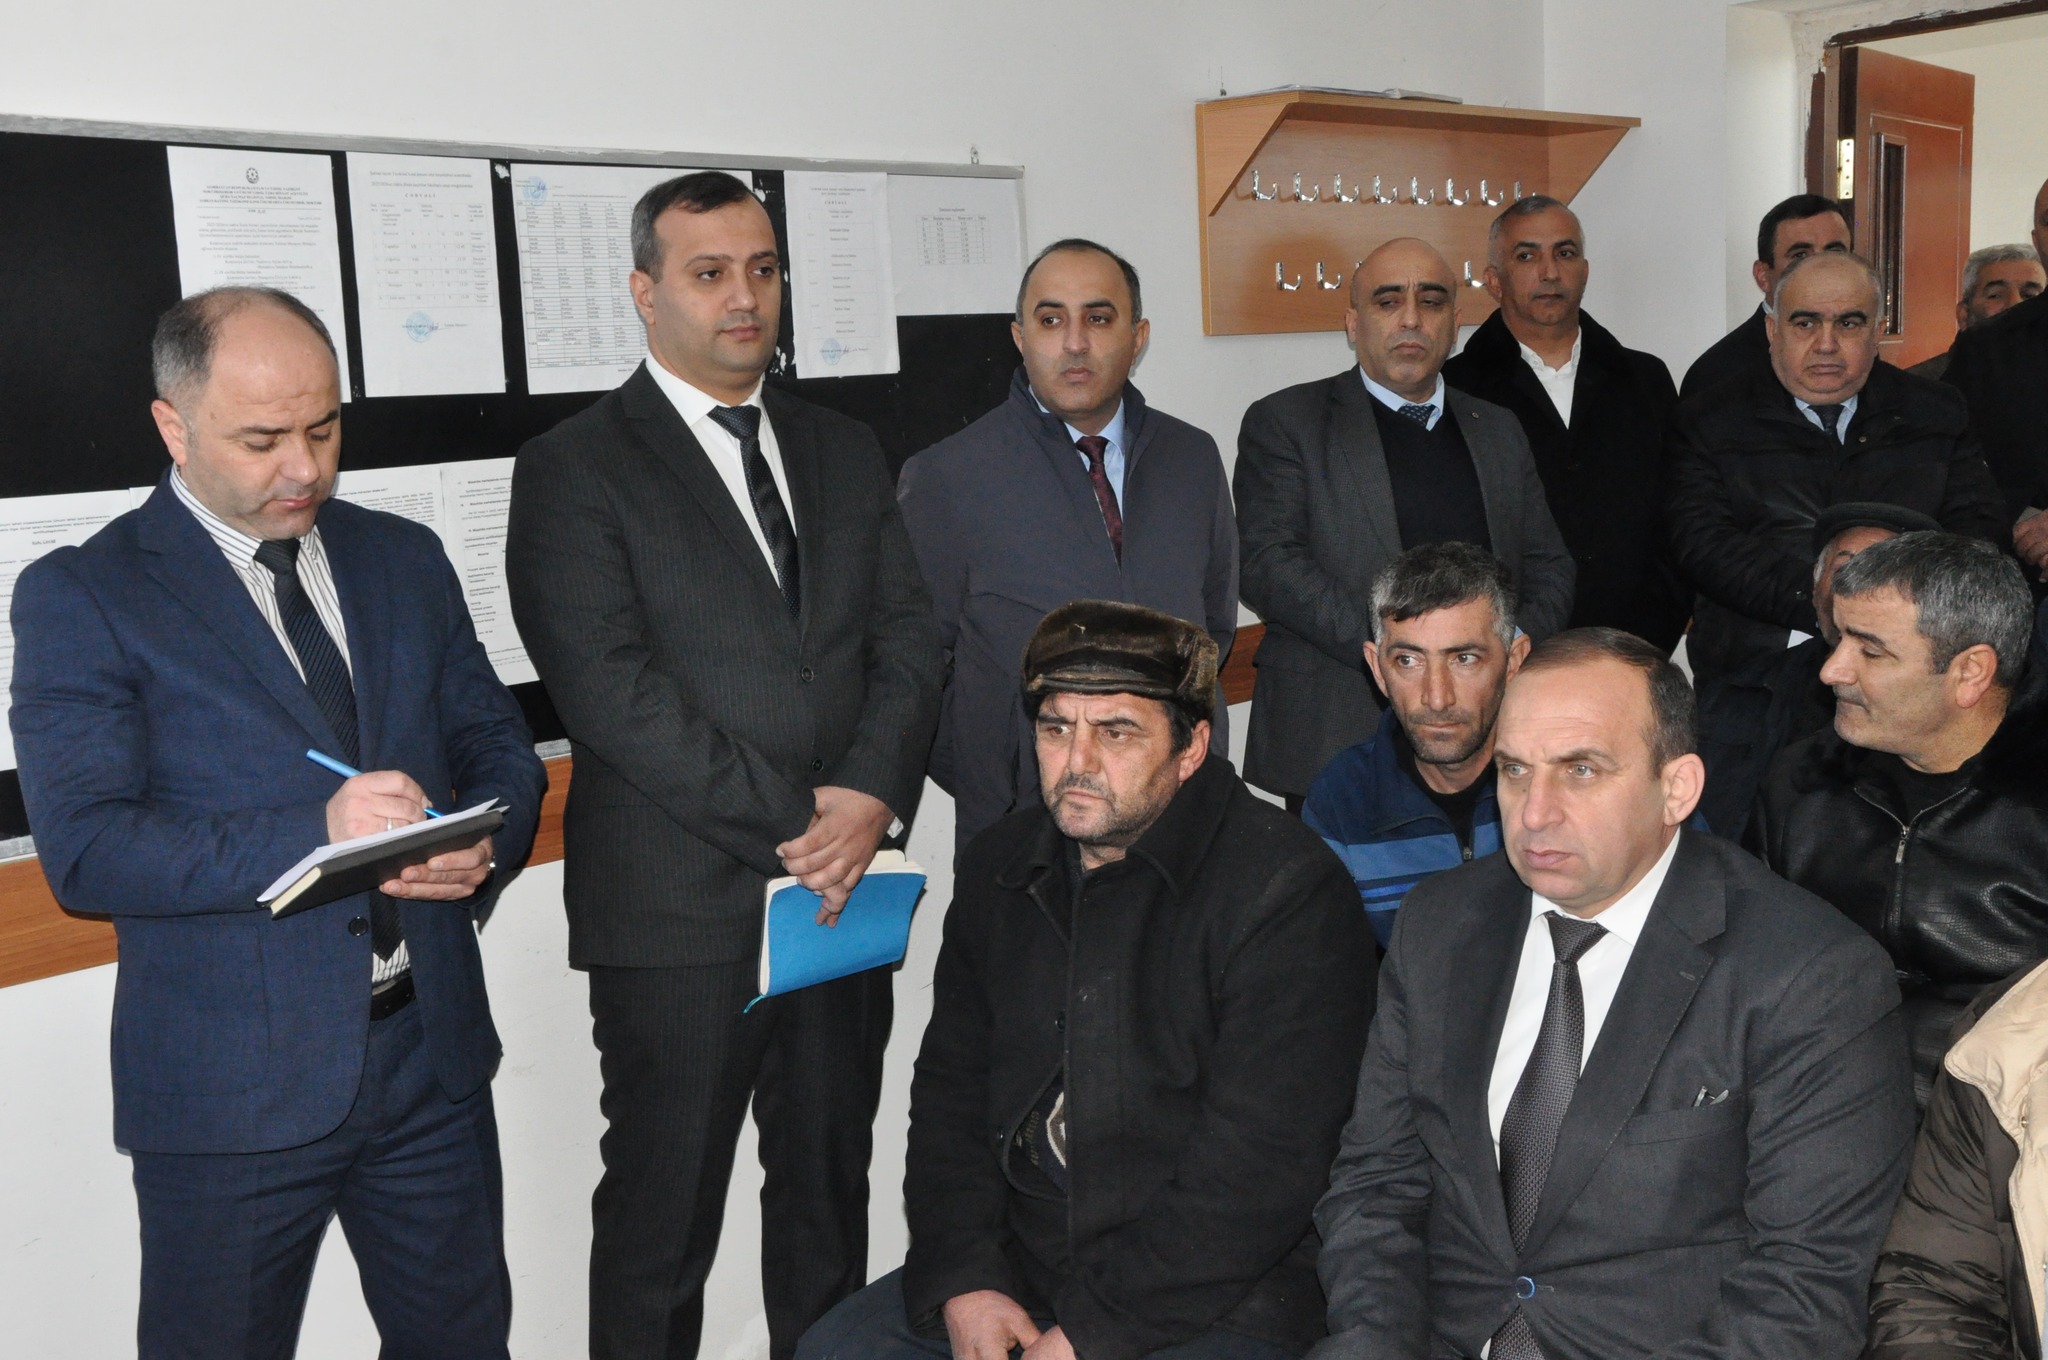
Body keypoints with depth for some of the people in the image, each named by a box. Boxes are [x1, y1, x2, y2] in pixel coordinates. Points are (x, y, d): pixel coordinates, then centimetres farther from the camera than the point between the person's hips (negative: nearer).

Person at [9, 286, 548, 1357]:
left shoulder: (405, 558, 8)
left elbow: (497, 745, 11)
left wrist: (482, 847, -12)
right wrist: (315, 833, -27)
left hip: (435, 1056, 4)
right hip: (233, 1094, -4)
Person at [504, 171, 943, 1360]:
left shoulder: (843, 450, 13)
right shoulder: (575, 469, -4)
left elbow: (909, 637, 6)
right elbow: (614, 690, -14)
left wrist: (873, 797, -12)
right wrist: (790, 825, -16)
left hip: (845, 887, 5)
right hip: (681, 907, -5)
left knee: (830, 1191, 17)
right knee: (663, 1213, 8)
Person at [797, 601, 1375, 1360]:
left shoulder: (1288, 893, -14)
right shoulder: (1000, 869, 7)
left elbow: (1258, 1170, -18)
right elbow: (950, 1089, 11)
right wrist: (961, 1281, -3)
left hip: (1218, 1298, -5)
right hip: (1017, 1264, 6)